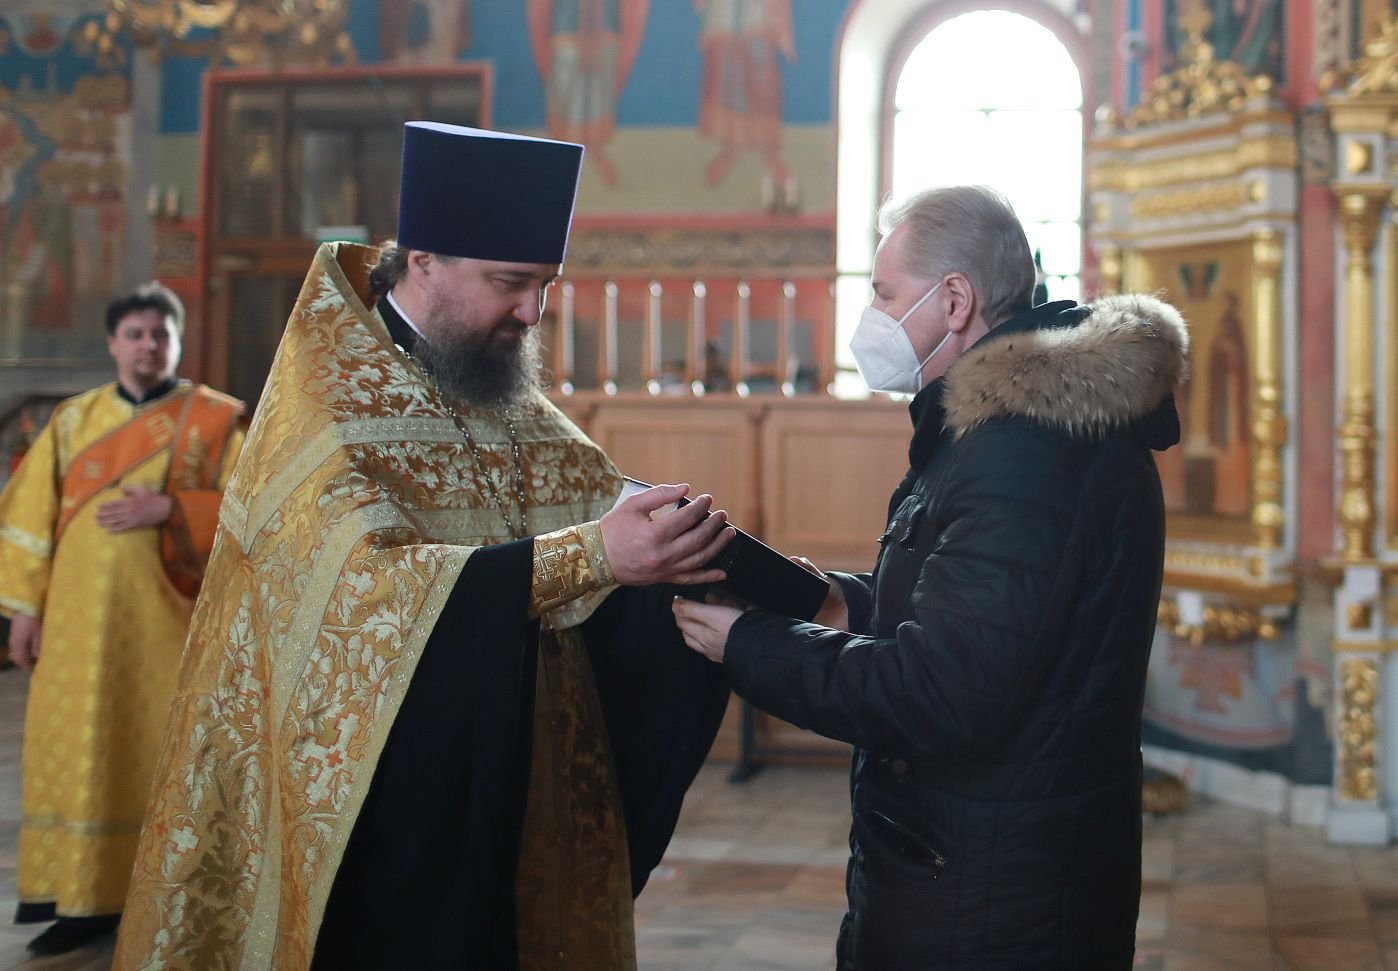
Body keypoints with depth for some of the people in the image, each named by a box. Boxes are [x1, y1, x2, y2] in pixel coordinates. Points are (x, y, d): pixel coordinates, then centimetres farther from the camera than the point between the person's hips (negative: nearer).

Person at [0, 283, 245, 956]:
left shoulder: (215, 420, 1)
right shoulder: (73, 420, 9)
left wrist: (166, 507, -16)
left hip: (165, 614, -3)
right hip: (81, 614, 3)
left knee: (156, 746, -1)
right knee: (76, 744, 4)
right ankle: (82, 888, 14)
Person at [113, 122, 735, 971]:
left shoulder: (515, 406, 7)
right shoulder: (326, 408, -15)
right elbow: (368, 583, -29)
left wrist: (675, 539, -23)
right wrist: (589, 557, -38)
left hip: (509, 788, 6)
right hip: (368, 802, -6)